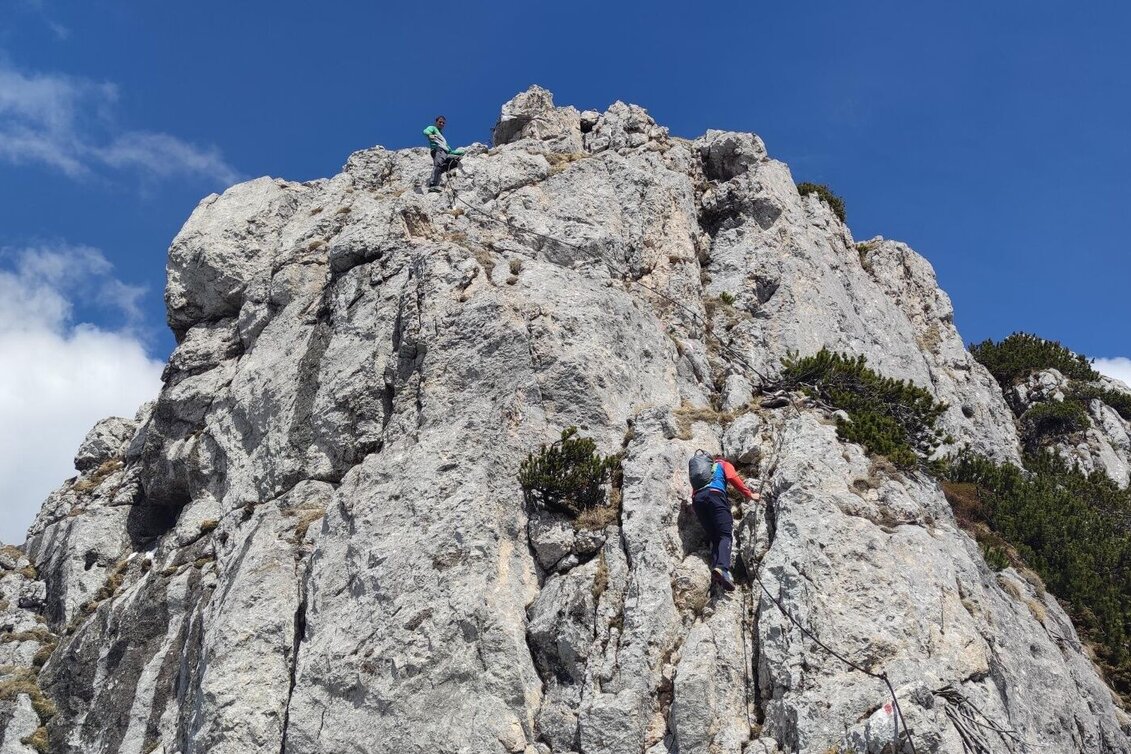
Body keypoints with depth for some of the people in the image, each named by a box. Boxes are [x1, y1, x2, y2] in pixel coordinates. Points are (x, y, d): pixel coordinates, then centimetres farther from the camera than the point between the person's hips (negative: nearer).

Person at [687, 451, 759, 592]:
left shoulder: (704, 467, 41)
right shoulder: (724, 464, 27)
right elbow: (733, 478, 9)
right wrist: (749, 494, 12)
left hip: (697, 499, 5)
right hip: (714, 494, -5)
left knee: (715, 538, 4)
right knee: (725, 535, -15)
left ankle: (715, 569, -23)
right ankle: (722, 567, -42)